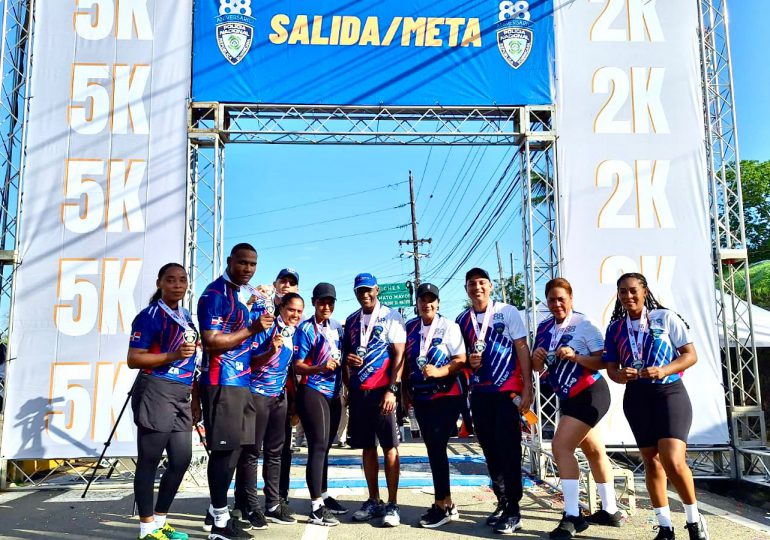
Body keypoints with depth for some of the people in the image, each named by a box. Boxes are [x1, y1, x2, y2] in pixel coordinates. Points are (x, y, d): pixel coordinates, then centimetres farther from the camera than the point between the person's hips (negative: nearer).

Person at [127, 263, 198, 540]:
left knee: (182, 459, 10)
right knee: (149, 461, 0)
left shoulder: (186, 316, 16)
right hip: (156, 391, -8)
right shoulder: (150, 315, -7)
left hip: (181, 396, 8)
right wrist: (172, 356, -22)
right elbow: (133, 359, -12)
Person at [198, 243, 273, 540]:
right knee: (224, 449, -4)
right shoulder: (215, 294, -12)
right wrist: (252, 329, -19)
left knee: (234, 448, 13)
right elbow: (211, 341, -21)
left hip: (241, 382, 9)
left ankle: (216, 512, 25)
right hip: (221, 382, -9)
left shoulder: (245, 293, 16)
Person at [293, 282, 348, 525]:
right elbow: (297, 366, -13)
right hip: (312, 393, -7)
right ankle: (316, 508, -7)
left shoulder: (337, 327, 11)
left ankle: (323, 496, 27)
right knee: (318, 446, -10)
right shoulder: (306, 329, -8)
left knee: (325, 447, 15)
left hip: (333, 394, 7)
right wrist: (320, 368, -27)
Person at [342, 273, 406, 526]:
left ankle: (392, 505, 3)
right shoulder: (351, 321, 13)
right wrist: (347, 358, -2)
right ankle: (373, 501, 19)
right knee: (367, 447, 10)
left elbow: (399, 355, -7)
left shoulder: (391, 316, -2)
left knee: (389, 446, -3)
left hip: (382, 390, -5)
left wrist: (392, 390, -15)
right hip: (358, 391, 5)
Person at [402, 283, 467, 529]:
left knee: (437, 447, -10)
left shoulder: (449, 326, -5)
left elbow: (461, 361, -9)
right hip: (420, 397, 5)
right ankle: (445, 502, 20)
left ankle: (442, 505, 0)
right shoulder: (410, 327, 8)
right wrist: (406, 392, 13)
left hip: (446, 396, -5)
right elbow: (405, 361, 14)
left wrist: (439, 372, -24)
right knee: (432, 449, 9)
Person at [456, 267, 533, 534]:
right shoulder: (462, 320, 8)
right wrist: (469, 361, -6)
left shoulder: (507, 312, -4)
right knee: (490, 450, 10)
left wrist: (527, 389, -11)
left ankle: (513, 511, 5)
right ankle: (502, 502, 23)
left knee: (508, 449, -4)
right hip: (480, 392, 5)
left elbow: (522, 349, -6)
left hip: (508, 390, -4)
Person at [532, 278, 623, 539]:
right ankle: (610, 511, 33)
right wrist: (537, 358, -14)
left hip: (590, 395, -8)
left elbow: (603, 362, -17)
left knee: (560, 446, -17)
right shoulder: (544, 328, 4)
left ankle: (572, 517, -11)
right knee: (594, 451, 18)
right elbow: (538, 368, 7)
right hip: (569, 398, 8)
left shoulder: (584, 324, -15)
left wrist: (574, 356, -30)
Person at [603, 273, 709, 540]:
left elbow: (691, 355, -4)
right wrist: (620, 375, -16)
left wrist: (664, 370, -21)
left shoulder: (665, 317, -4)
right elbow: (611, 367, 8)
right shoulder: (615, 328, 5)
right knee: (651, 461, 8)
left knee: (673, 461, -16)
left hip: (670, 392, -4)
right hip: (637, 397, 4)